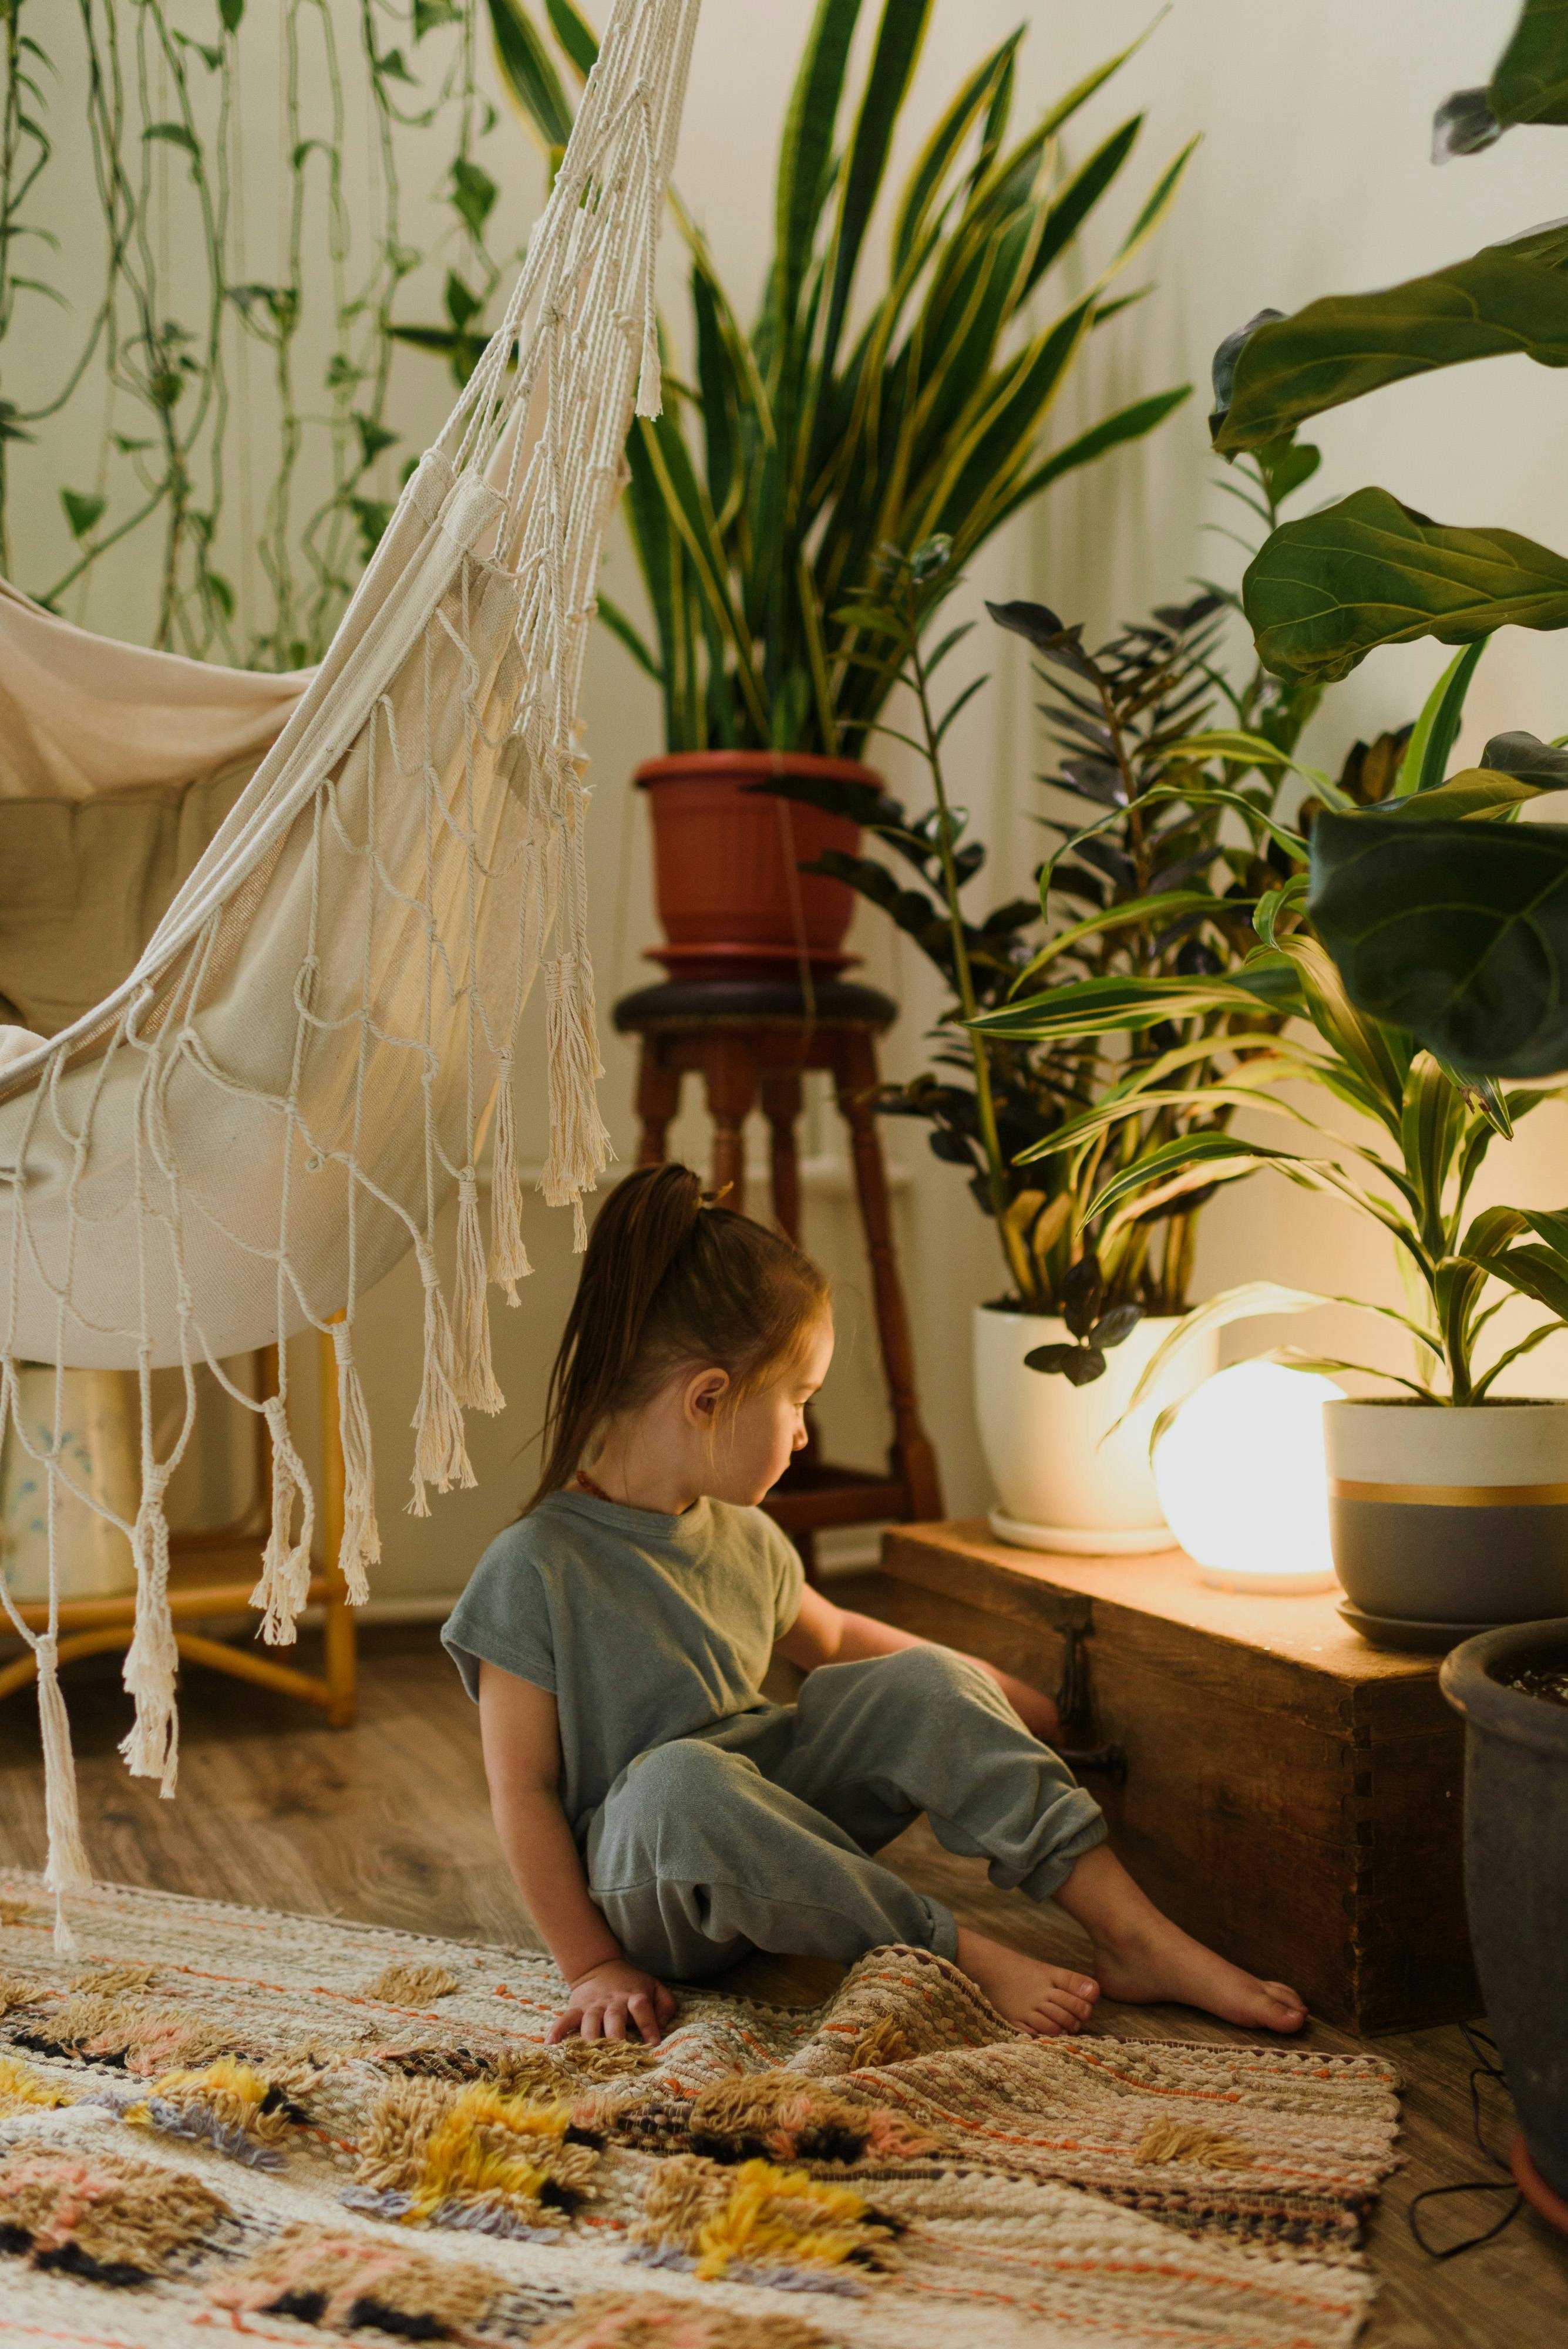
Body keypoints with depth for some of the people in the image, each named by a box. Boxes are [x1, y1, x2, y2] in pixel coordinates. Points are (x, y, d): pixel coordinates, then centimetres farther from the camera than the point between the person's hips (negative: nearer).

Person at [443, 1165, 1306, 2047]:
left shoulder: (744, 1539, 4)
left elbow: (831, 1637, 24)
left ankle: (1142, 1939, -13)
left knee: (925, 1683, -10)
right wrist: (593, 1966, -17)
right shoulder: (539, 1568, -18)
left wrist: (993, 1695, 22)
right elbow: (522, 1791, -16)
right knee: (678, 1777, -39)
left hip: (771, 1816, 7)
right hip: (641, 1893, -7)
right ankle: (966, 1955, -28)